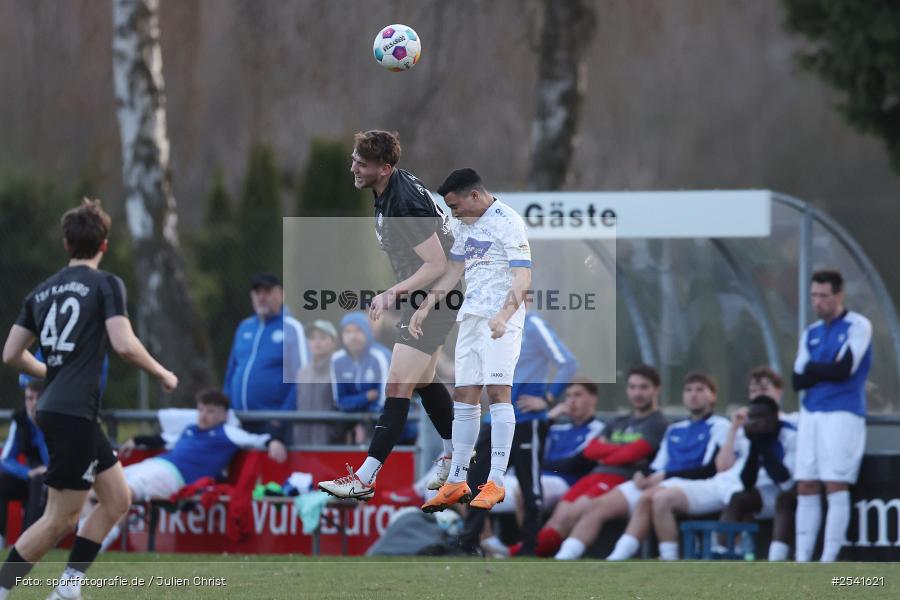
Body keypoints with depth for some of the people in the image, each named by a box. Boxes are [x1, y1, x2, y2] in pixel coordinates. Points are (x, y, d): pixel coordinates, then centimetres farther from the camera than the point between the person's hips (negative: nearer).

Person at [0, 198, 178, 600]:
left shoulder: (42, 291, 14)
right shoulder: (105, 284, -6)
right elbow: (123, 343, -17)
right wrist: (161, 373, -1)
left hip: (52, 407, 8)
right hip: (74, 413, -8)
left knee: (117, 500, 14)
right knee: (60, 519, -5)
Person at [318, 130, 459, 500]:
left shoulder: (404, 205, -29)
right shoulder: (390, 188, 1)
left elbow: (436, 264, -28)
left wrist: (393, 293, -32)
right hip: (421, 298, 10)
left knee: (398, 389, -12)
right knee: (424, 382, 20)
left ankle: (364, 480, -15)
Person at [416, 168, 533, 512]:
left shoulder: (508, 222, -10)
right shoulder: (464, 225, 15)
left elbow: (523, 278, -17)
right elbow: (453, 273, 25)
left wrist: (504, 315, -31)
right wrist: (425, 308, 19)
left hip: (501, 319, -8)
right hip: (471, 316, 8)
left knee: (498, 391, -14)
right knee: (464, 396, 5)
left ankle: (495, 483, -16)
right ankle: (456, 483, 7)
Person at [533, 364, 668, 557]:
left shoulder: (658, 424, 7)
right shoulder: (617, 424, 28)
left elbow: (632, 454, -8)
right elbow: (590, 450, 13)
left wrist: (605, 452, 7)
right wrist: (619, 450, -1)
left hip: (622, 479, -6)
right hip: (595, 475, 6)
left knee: (573, 514, -27)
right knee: (559, 517, -18)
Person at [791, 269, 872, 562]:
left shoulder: (858, 326, -3)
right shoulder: (810, 334, 16)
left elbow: (844, 369, -14)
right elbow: (798, 380, 8)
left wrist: (813, 369, 0)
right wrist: (829, 369, -8)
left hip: (843, 414, -6)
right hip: (811, 414, 6)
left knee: (836, 487, -9)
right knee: (806, 489, 3)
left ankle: (828, 562, -10)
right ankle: (802, 561, 5)